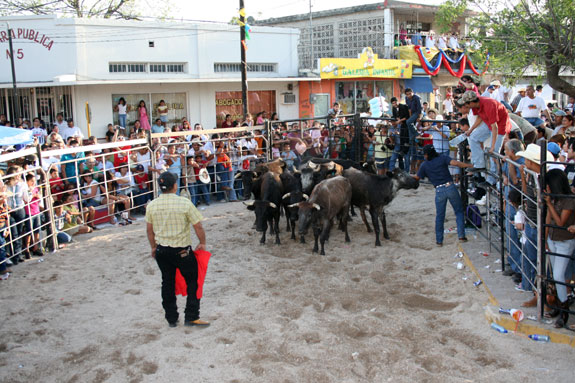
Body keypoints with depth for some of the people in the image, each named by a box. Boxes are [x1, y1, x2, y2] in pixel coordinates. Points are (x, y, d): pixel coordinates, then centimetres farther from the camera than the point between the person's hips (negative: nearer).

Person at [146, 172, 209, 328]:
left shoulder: (151, 205, -4)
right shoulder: (184, 203, -16)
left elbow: (149, 230, 7)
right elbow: (198, 226, -11)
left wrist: (153, 247, 22)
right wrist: (202, 243, 5)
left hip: (162, 251, 5)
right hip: (182, 251, -4)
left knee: (167, 283, 17)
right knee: (193, 281, 11)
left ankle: (171, 319, 25)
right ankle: (191, 317, 10)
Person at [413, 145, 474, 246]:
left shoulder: (424, 165, 7)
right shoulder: (443, 158, 5)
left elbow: (417, 178, 16)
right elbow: (455, 163, -11)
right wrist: (470, 165, -6)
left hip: (439, 191, 0)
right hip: (450, 187, 0)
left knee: (439, 216, 11)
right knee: (459, 211, 13)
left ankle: (439, 240, 14)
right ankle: (461, 235, 8)